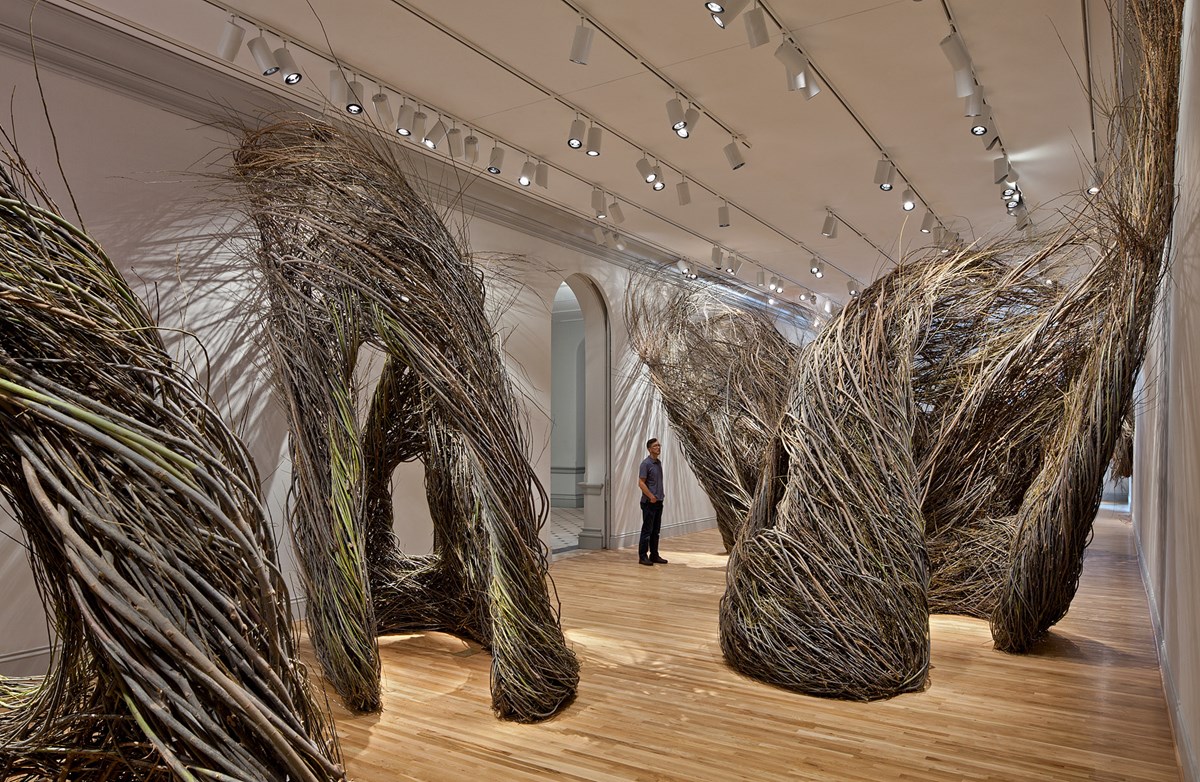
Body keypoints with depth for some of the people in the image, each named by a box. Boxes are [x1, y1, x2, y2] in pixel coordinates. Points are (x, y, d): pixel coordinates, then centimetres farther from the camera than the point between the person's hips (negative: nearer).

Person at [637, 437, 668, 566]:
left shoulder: (659, 463, 13)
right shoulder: (646, 463, -13)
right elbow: (641, 483, -17)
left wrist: (659, 497, 16)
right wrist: (651, 496, -18)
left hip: (658, 502, 8)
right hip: (649, 502, -8)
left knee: (656, 531, 12)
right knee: (647, 530, -4)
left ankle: (654, 555, 18)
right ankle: (642, 556, 2)